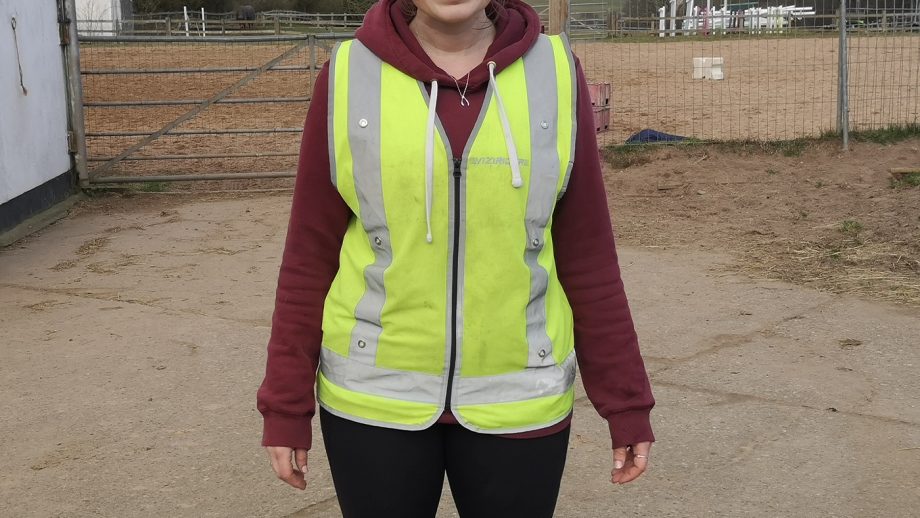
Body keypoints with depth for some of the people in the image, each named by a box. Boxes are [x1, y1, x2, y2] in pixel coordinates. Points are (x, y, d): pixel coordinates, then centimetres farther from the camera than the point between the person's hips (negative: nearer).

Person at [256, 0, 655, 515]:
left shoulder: (554, 71, -5)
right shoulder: (348, 76, -6)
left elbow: (587, 250, -1)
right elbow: (311, 251, -2)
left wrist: (626, 400, 0)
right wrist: (286, 403, -1)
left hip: (516, 398, 1)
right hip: (375, 394, 0)